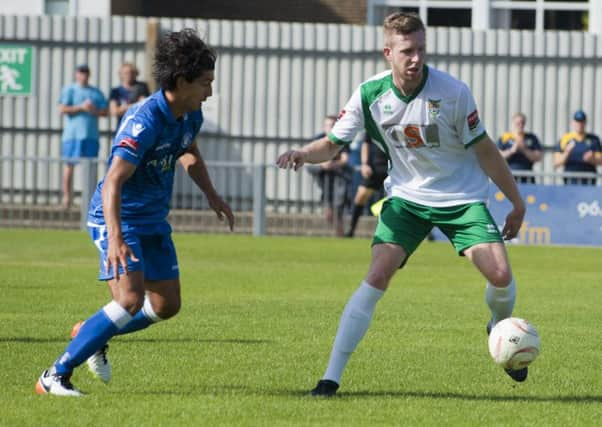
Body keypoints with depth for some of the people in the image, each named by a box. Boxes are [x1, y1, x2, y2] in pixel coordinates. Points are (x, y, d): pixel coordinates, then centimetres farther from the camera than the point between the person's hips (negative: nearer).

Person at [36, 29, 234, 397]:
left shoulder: (190, 115, -1)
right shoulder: (144, 121, -29)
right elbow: (113, 182, -38)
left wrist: (212, 195, 24)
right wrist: (115, 238, -49)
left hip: (153, 221, 9)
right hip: (119, 218, -9)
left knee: (166, 305, 9)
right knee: (130, 299, -24)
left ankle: (92, 334, 32)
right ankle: (55, 376, -16)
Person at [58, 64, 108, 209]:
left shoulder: (96, 92, 18)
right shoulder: (69, 90, 6)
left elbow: (105, 111, 14)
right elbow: (62, 109, -5)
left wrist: (95, 111, -7)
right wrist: (81, 107, -12)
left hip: (91, 135, 3)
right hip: (73, 134, -3)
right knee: (69, 165, -3)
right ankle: (67, 196, 2)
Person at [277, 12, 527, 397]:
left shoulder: (452, 91, -18)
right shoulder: (370, 94, -12)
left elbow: (483, 150, -7)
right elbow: (333, 142, -3)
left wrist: (517, 202, -1)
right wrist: (303, 154, -26)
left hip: (462, 198, -1)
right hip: (407, 198, 1)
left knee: (500, 275, -15)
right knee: (376, 278, -17)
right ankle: (332, 377, -14)